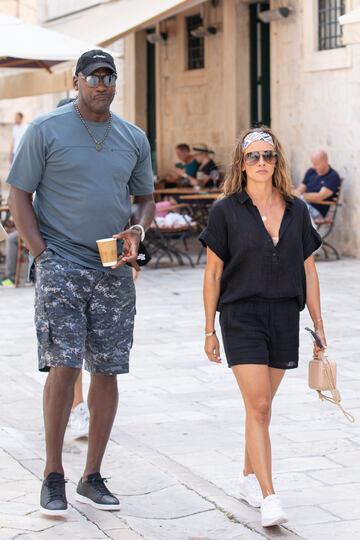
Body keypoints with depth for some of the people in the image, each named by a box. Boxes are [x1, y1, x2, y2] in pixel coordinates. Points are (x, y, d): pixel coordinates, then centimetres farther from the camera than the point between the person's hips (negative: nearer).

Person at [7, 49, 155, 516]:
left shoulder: (134, 139, 11)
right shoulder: (47, 130, -1)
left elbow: (146, 198, 20)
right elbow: (18, 194, -1)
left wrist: (137, 232, -2)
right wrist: (42, 254, -10)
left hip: (114, 271, 4)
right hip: (62, 267, -4)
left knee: (107, 372, 5)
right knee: (64, 366, -11)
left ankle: (92, 477, 16)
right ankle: (53, 475, 3)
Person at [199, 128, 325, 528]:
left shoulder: (296, 211, 6)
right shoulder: (226, 211, -2)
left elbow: (308, 271, 11)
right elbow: (213, 273, 1)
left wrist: (318, 325, 10)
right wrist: (209, 330, 1)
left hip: (284, 318, 3)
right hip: (242, 316, -3)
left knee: (261, 407, 13)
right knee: (258, 407, -11)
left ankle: (249, 478, 30)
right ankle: (268, 498, -13)